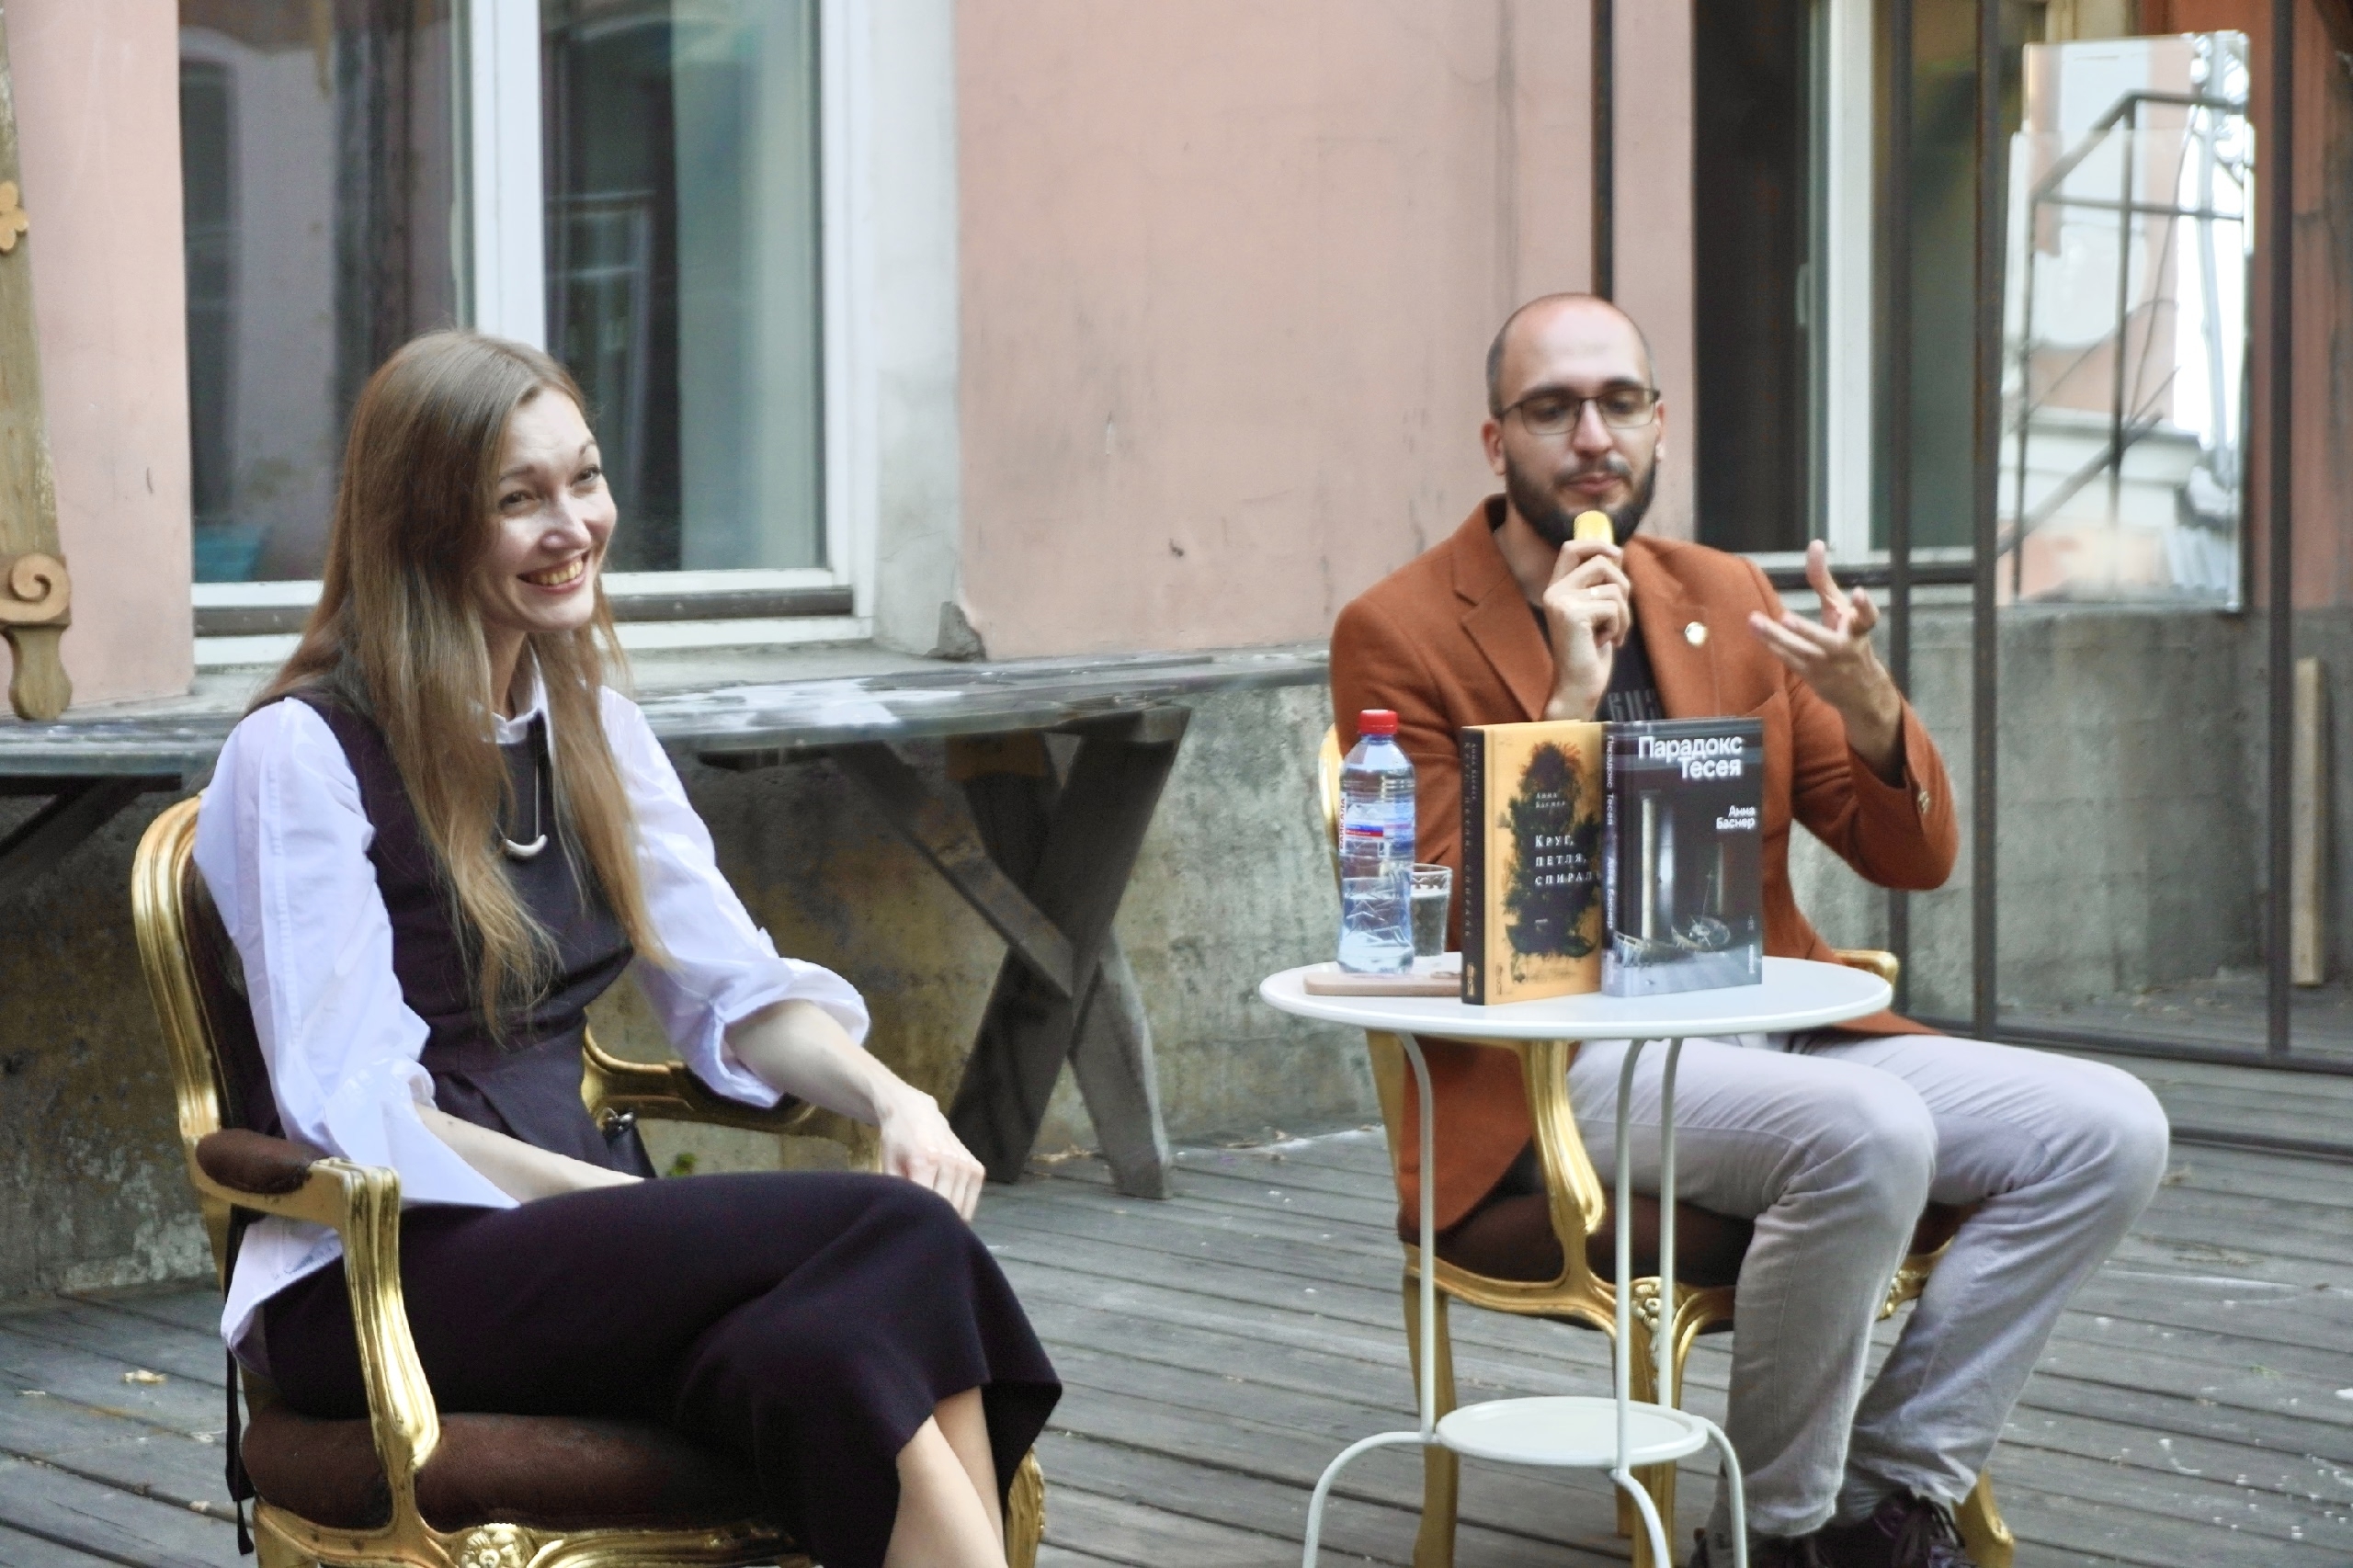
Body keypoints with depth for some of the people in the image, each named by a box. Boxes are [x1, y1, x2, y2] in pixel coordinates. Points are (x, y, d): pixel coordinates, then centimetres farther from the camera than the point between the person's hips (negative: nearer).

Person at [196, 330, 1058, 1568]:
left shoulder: (592, 728, 16)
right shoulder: (300, 754, -7)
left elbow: (736, 988, 14)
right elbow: (350, 1108, -13)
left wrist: (890, 1098, -7)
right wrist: (623, 1201, -21)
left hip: (571, 1234, 6)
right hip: (379, 1277, -6)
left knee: (827, 1362, -32)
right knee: (897, 1241, -29)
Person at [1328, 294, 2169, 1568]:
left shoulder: (1727, 598, 14)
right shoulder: (1400, 635, -3)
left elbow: (1915, 858, 12)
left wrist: (1861, 696, -9)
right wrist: (1571, 701, -19)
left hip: (1769, 1031, 7)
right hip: (1551, 1073, -6)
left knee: (2108, 1130, -12)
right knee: (1869, 1132, -33)